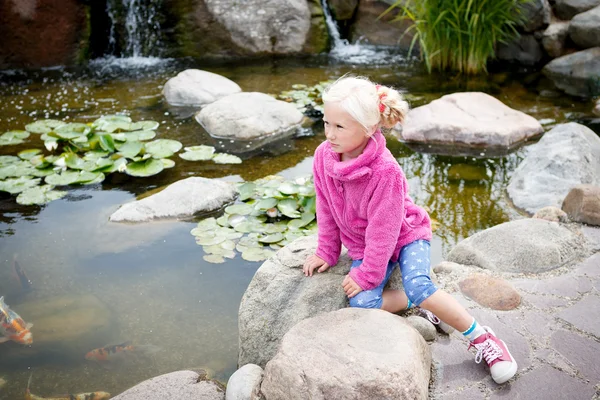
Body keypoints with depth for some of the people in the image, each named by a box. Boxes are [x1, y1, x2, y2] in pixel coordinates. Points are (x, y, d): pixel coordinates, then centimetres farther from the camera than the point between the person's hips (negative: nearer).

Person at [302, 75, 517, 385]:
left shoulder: (384, 171, -31)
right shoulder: (324, 155, -14)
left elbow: (383, 228, -23)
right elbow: (326, 210, 0)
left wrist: (367, 275, -18)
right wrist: (327, 252, 4)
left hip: (406, 234, -5)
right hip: (363, 244, 5)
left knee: (418, 285, -31)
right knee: (361, 302, -21)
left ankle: (482, 338, -12)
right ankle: (424, 304, 2)